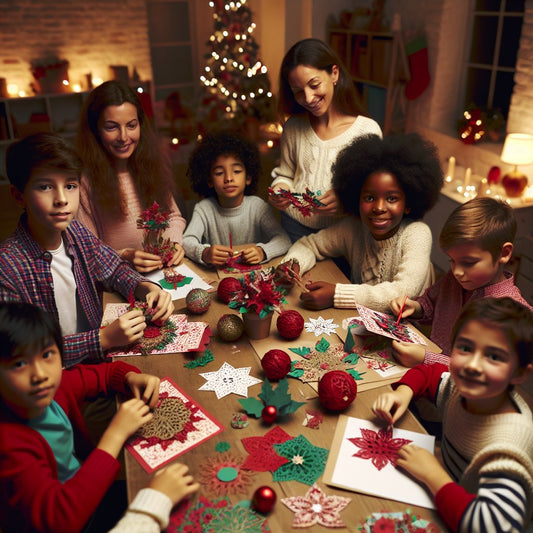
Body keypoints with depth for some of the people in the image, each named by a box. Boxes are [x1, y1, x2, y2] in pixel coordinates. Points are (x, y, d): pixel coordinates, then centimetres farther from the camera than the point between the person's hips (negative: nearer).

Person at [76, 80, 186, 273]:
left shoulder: (152, 165, 7)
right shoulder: (85, 178, -10)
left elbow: (174, 216, 15)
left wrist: (175, 241, -5)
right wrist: (125, 256, -21)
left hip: (164, 269, 3)